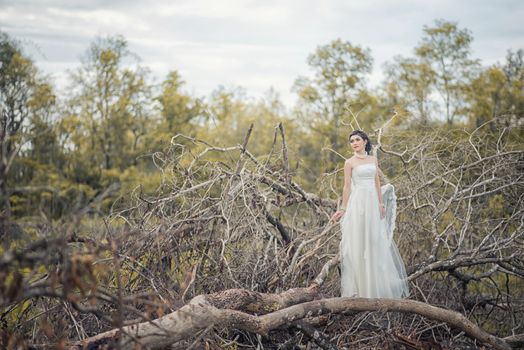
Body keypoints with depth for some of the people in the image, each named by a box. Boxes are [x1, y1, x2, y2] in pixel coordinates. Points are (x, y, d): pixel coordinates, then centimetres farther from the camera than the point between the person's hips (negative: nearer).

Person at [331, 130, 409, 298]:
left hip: (373, 203, 5)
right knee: (359, 242, -3)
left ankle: (376, 285, 18)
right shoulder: (350, 162, -1)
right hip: (358, 203, -5)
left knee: (375, 242, 7)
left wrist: (381, 204, 9)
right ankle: (360, 286, 4)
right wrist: (343, 208, -7)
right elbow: (347, 186, -3)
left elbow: (377, 183, 14)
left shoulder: (373, 160, 12)